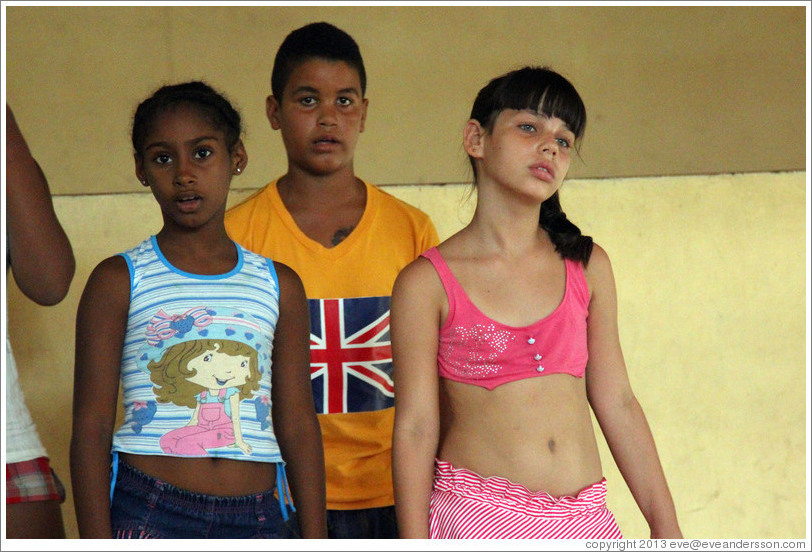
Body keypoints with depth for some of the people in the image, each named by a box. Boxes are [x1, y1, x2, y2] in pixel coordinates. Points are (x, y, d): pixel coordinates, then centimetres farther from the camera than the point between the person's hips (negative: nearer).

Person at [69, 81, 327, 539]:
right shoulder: (119, 281, 3)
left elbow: (298, 426, 11)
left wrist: (315, 540, 6)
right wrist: (97, 541, -7)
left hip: (256, 517, 3)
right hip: (148, 515, -2)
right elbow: (91, 427, 0)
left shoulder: (279, 286, 12)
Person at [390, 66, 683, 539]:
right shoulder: (427, 283, -3)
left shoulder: (588, 266, 8)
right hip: (476, 517, -3)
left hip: (585, 518, 4)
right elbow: (415, 428, -5)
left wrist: (666, 526, 9)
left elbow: (617, 403, 11)